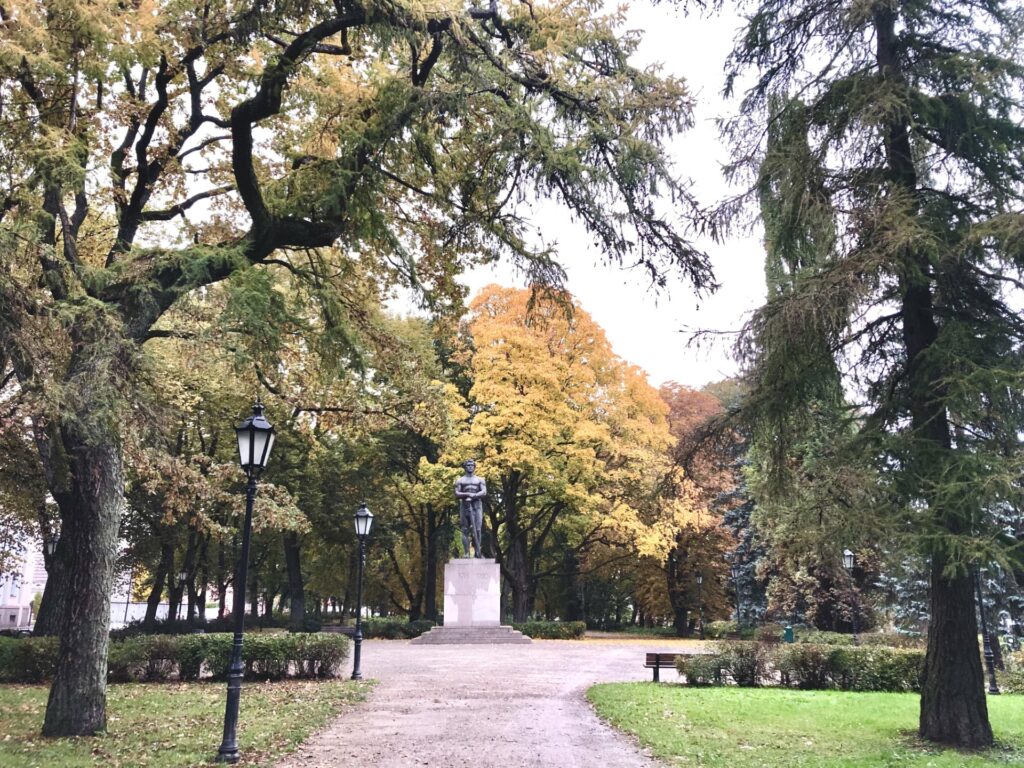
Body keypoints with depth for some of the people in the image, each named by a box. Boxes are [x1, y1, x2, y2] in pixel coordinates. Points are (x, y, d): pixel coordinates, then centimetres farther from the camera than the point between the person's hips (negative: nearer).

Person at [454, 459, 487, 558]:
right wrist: (467, 494, -14)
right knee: (465, 530, -4)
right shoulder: (460, 480, 13)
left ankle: (478, 552, -5)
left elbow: (484, 492, 1)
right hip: (464, 505, 0)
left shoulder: (480, 480, 15)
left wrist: (473, 495, -15)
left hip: (477, 505, 0)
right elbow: (456, 494, 3)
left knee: (477, 529, -7)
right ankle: (466, 552, -5)